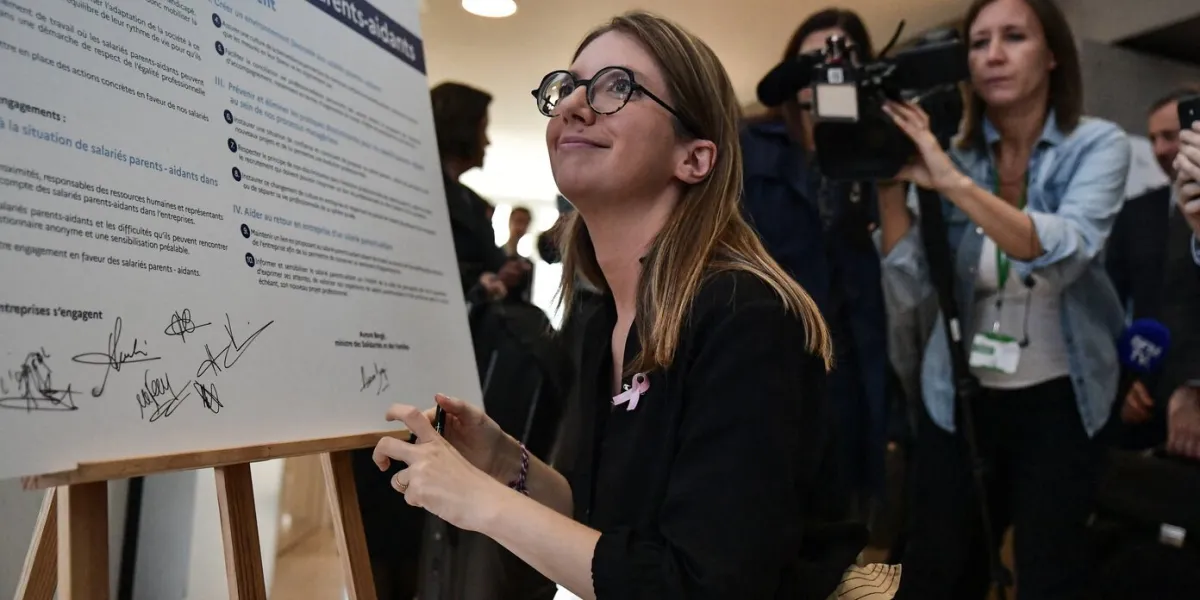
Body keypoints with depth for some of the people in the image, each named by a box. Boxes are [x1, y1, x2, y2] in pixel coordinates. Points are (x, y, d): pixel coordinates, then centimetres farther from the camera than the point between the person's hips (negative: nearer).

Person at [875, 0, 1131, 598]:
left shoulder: (1097, 144, -8)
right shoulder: (950, 156, -3)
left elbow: (1063, 255, -27)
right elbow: (906, 291, -10)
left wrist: (952, 182, -34)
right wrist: (890, 185, -19)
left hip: (1058, 402, -1)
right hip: (958, 399, 2)